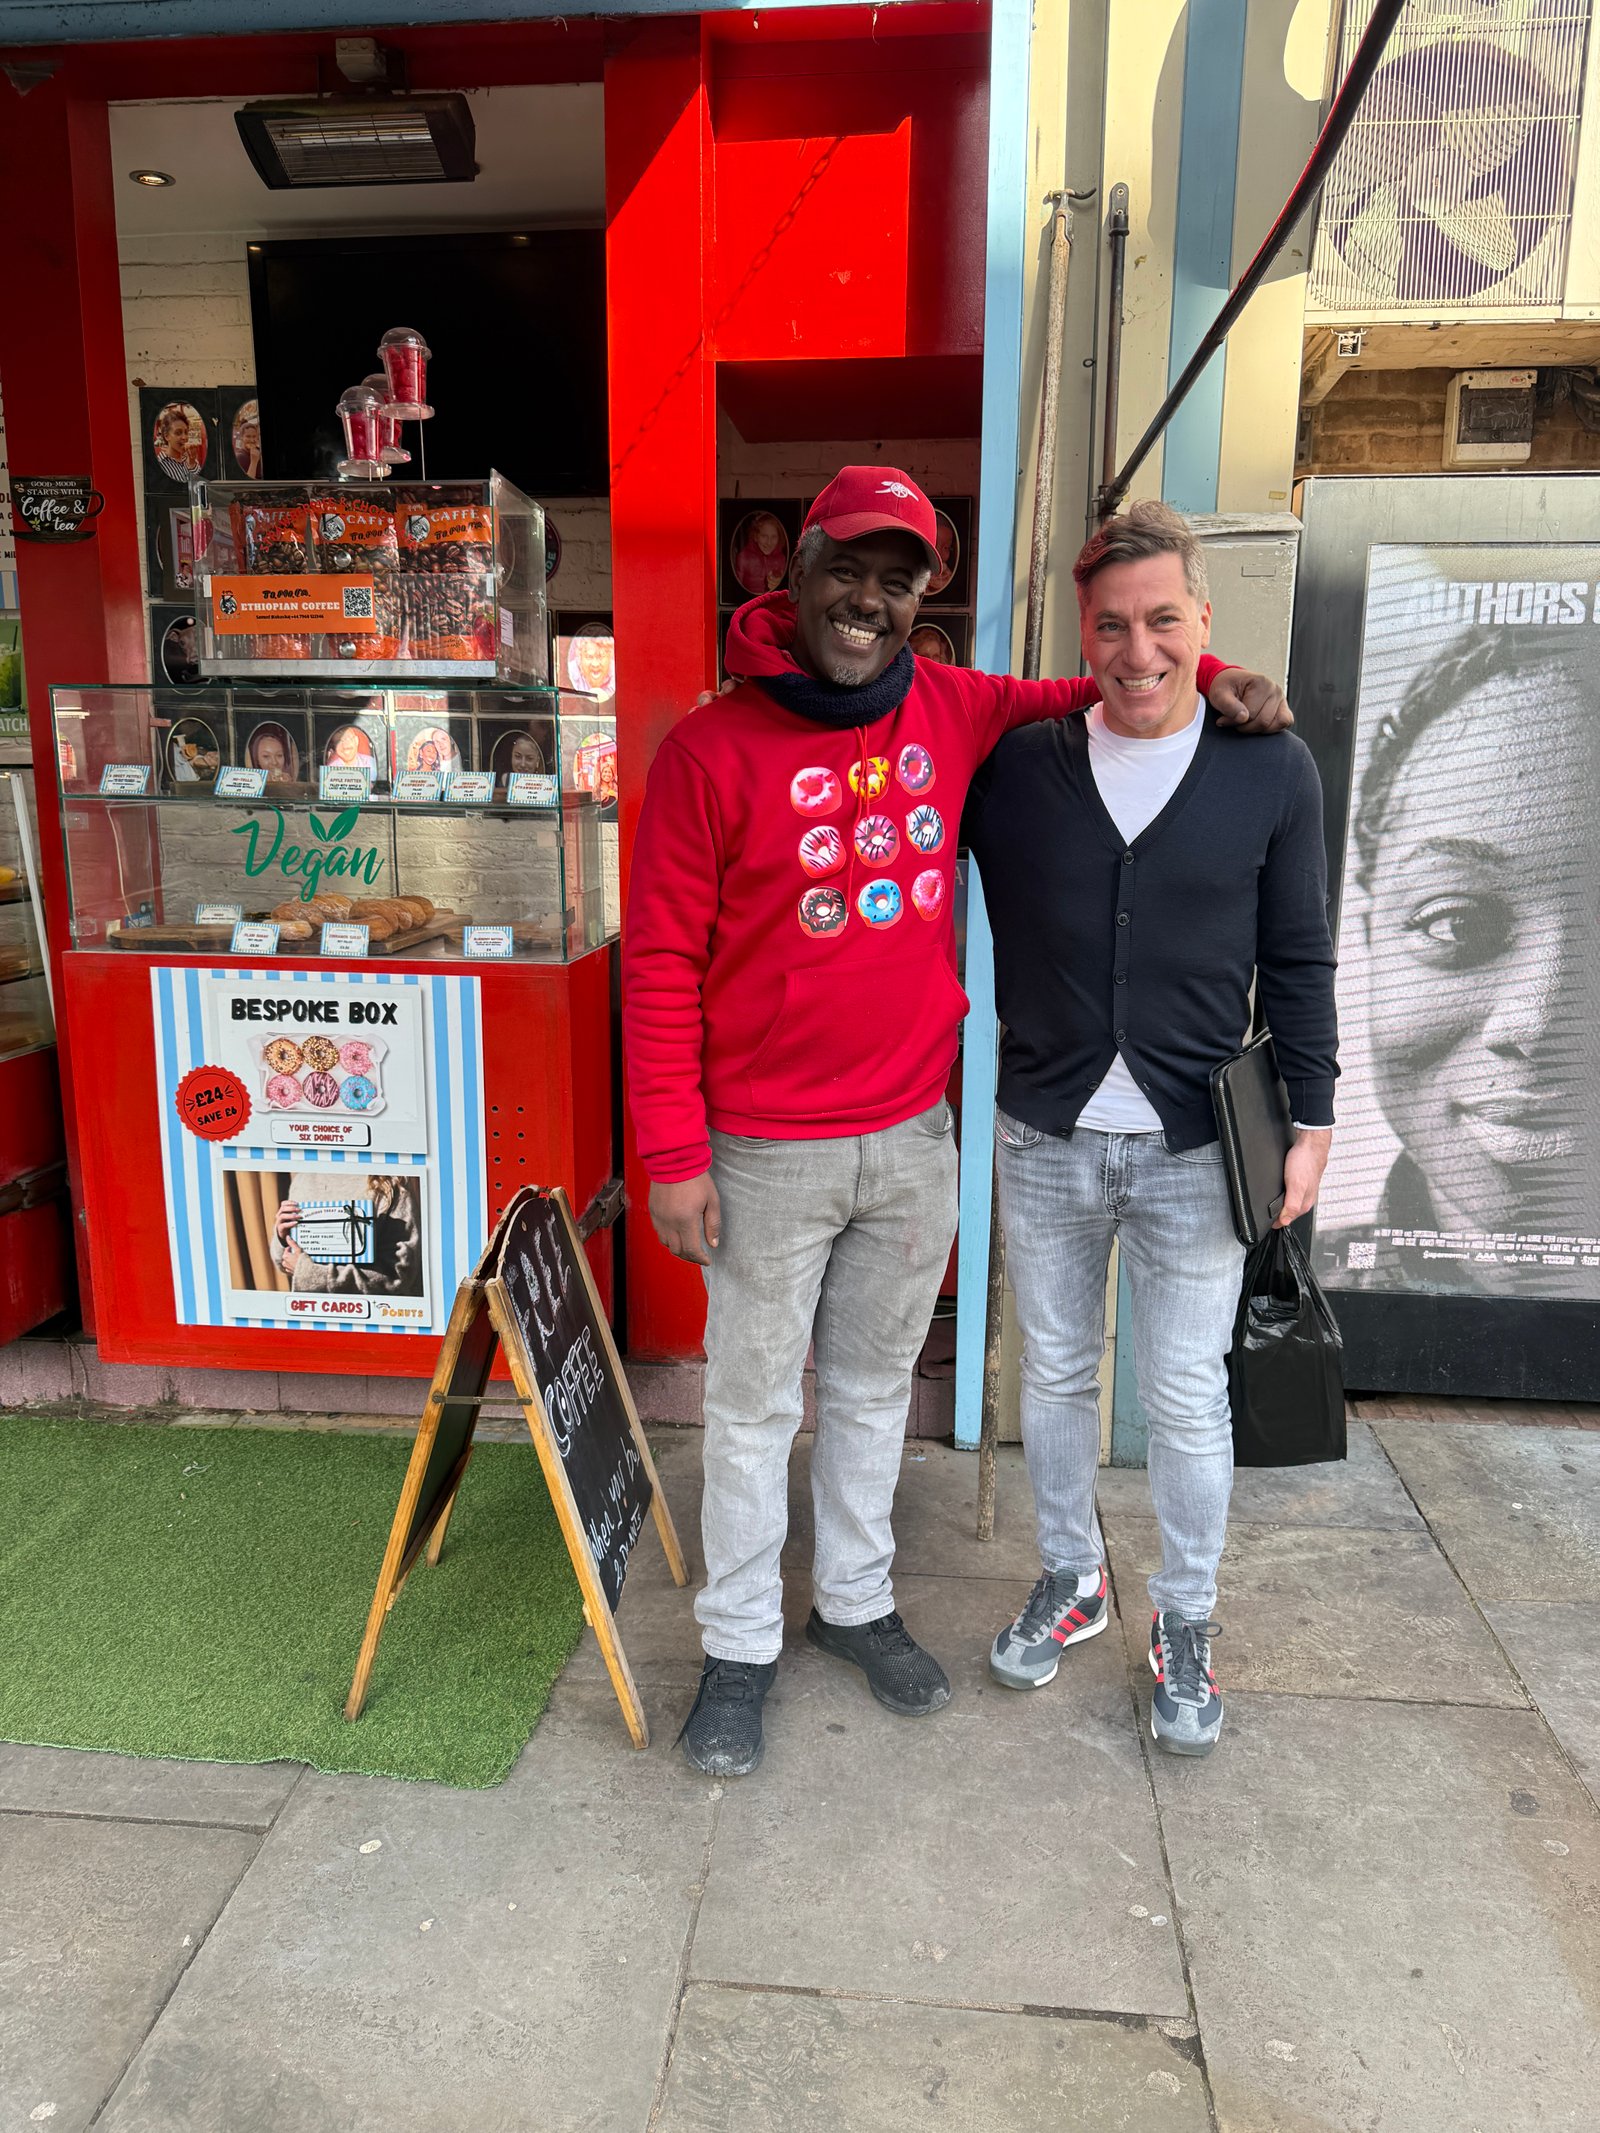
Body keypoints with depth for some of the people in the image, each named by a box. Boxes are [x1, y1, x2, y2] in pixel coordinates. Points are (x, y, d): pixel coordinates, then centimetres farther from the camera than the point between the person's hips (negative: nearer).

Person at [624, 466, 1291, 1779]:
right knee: (754, 1405, 11)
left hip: (915, 1137, 4)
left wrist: (1201, 674, 1)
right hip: (768, 1153, -4)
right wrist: (672, 1155, -13)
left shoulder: (957, 713, 2)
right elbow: (661, 959, -10)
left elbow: (1088, 698, 22)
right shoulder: (714, 748, -11)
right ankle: (741, 1645, 32)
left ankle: (857, 1600, 41)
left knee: (877, 1385, 20)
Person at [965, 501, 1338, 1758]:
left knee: (1188, 1400, 9)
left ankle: (1186, 1626, 32)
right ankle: (1070, 1581, 39)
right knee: (1054, 1375, 16)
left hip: (1195, 1149, -1)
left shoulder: (1272, 770, -2)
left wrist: (1310, 1118, 0)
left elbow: (1299, 963, 2)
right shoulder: (1018, 767, 0)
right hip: (1045, 1141, 2)